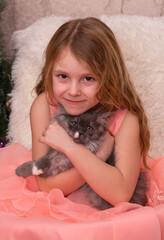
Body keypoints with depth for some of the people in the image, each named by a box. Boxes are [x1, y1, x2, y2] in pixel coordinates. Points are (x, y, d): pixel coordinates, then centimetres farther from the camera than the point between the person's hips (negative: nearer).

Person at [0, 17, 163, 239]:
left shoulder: (124, 117, -19)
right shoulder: (44, 106, -14)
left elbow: (121, 193, -28)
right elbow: (47, 185, -16)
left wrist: (68, 145, -30)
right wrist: (100, 154, -28)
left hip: (104, 211, 0)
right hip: (52, 205, 1)